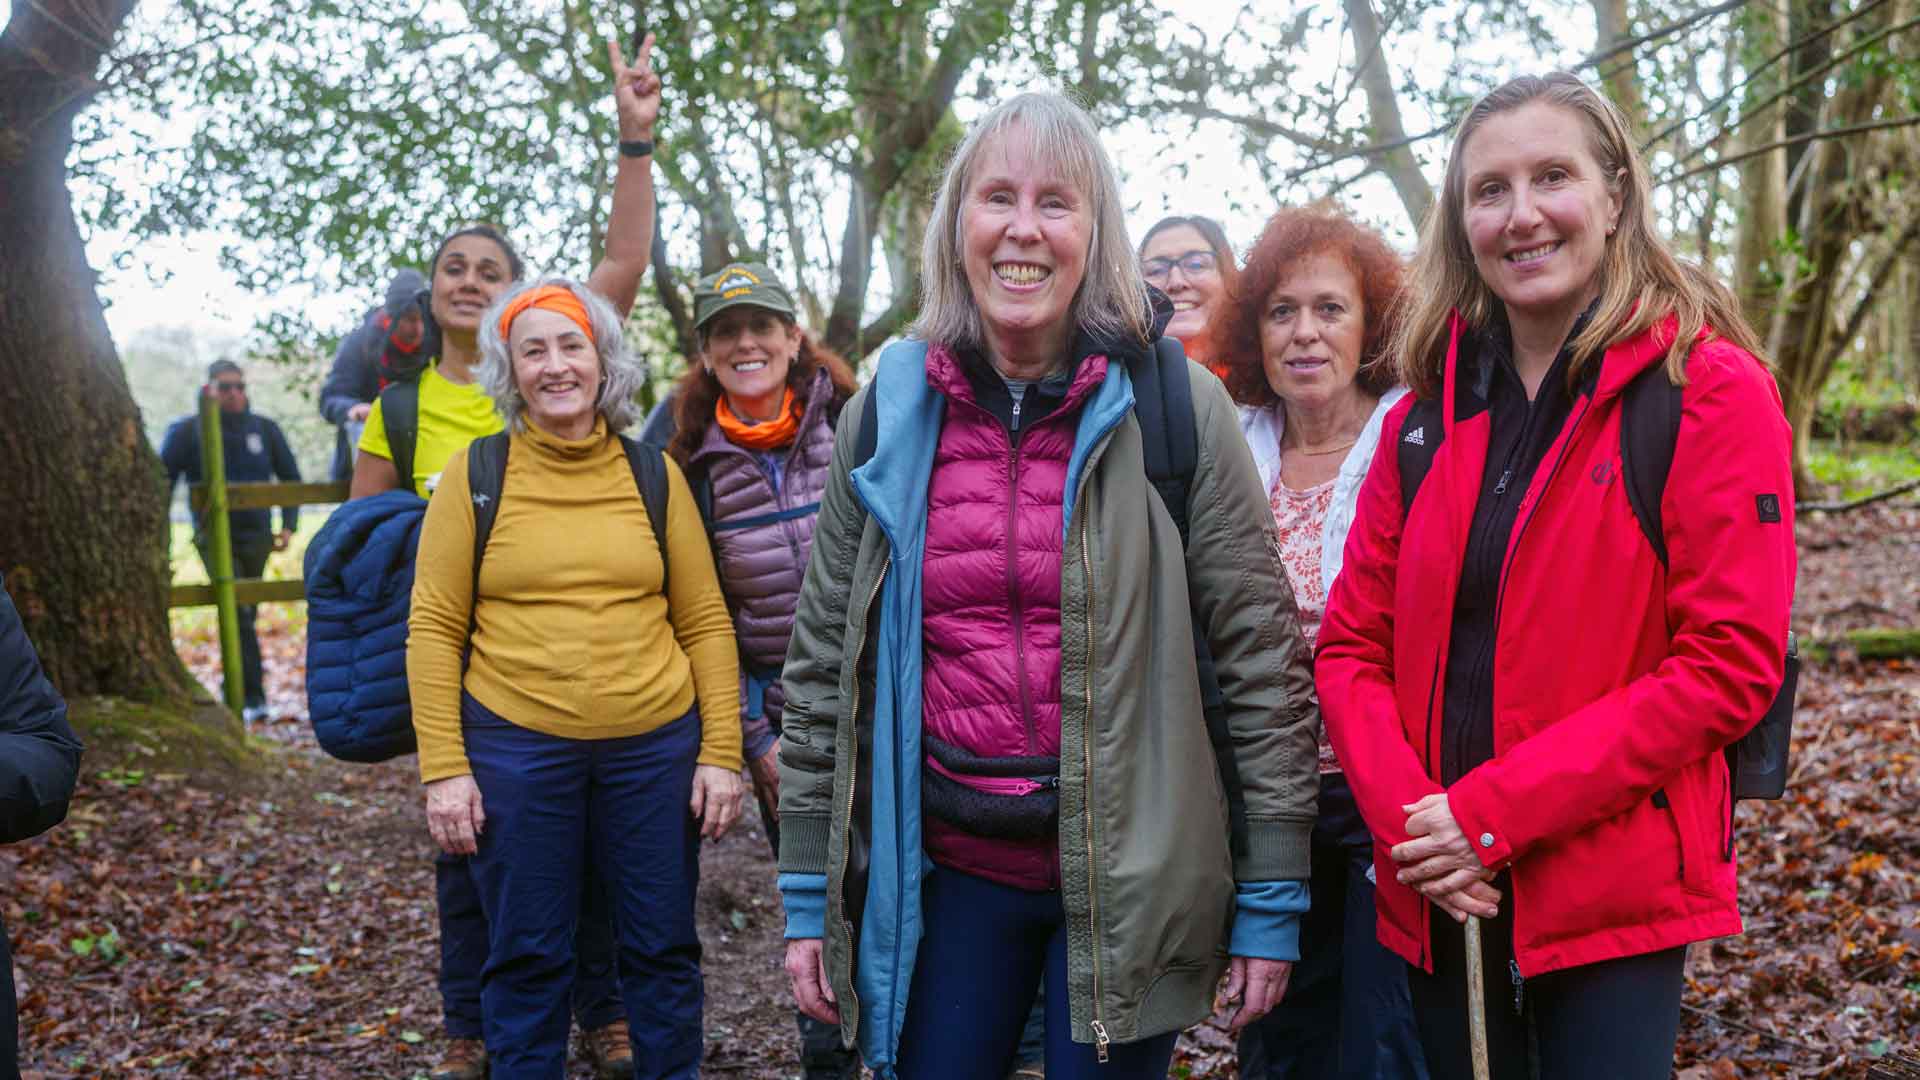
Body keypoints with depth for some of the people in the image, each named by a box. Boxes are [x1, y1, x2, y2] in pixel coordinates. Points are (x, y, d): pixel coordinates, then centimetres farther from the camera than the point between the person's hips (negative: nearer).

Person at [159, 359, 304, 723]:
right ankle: (252, 698, -21)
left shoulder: (264, 429, 8)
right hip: (214, 538, -3)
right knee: (238, 610, -18)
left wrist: (288, 524, 7)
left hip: (256, 536, 3)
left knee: (245, 614, 11)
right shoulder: (186, 432, 1)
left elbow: (290, 478, 17)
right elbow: (162, 483, 3)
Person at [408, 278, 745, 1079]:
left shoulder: (655, 474, 3)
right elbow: (433, 626, -1)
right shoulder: (474, 474, -1)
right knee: (527, 961, 10)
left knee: (662, 952, 12)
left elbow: (705, 621, 5)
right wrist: (443, 767, -7)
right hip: (514, 748, -1)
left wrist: (721, 753, -1)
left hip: (655, 746, 2)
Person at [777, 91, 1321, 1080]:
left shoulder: (1174, 405, -6)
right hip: (944, 866, 2)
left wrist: (1273, 900, -5)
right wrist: (809, 893, 6)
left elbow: (1262, 657, -5)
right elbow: (824, 662, 7)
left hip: (1128, 875, -2)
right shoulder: (887, 414, 1)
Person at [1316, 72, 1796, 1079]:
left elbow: (1730, 663, -13)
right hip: (1441, 897, 4)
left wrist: (1493, 811, -17)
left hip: (1615, 892, -4)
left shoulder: (1711, 392, -6)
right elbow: (1352, 646, 6)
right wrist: (1410, 817, -12)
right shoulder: (1425, 418, 7)